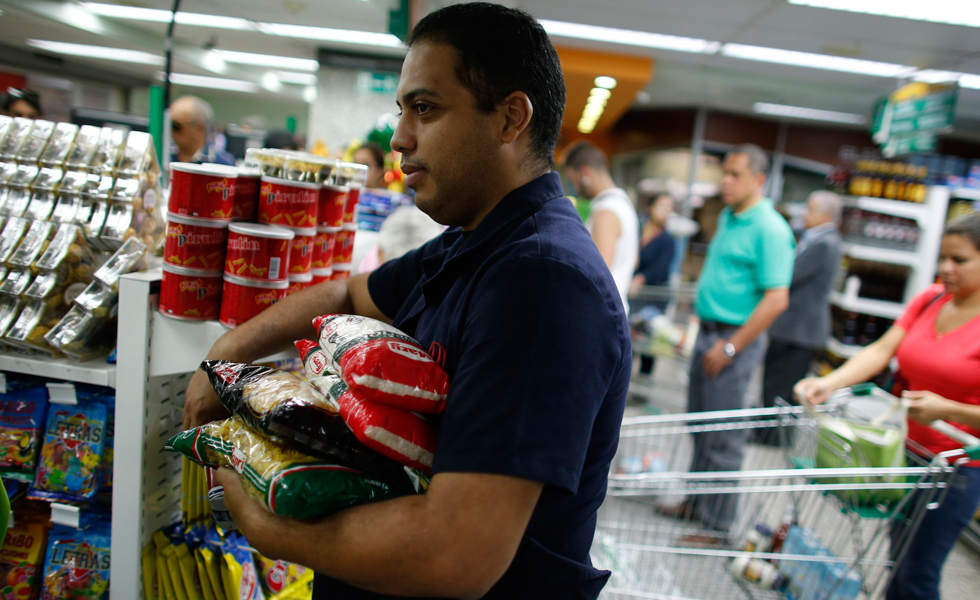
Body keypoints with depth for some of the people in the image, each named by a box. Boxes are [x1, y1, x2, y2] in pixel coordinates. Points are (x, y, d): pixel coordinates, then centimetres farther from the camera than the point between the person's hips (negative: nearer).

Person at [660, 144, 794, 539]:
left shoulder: (770, 229, -16)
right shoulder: (727, 218, 12)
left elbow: (776, 299, -22)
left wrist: (729, 348, -20)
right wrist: (708, 336, 18)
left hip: (736, 339, -9)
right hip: (708, 332, 9)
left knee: (722, 437, 0)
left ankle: (717, 525, 12)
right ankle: (696, 502, 33)